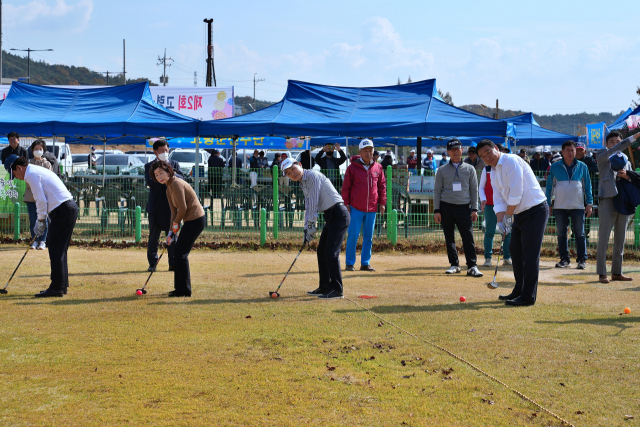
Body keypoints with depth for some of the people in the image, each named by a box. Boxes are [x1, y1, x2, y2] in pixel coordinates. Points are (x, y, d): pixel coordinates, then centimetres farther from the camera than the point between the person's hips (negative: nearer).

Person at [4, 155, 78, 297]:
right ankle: (62, 285, 17)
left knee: (56, 249, -7)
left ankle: (57, 287, -7)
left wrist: (41, 221, -2)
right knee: (60, 249, 14)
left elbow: (41, 200, -13)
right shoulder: (37, 171, 22)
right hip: (70, 207, 10)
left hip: (63, 211, -10)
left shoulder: (32, 175, -9)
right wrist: (41, 222, 21)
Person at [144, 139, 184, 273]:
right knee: (153, 237, 4)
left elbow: (182, 179, -2)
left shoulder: (174, 164, 12)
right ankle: (152, 263, 12)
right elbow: (149, 182, -11)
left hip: (171, 206, 1)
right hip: (155, 207, -1)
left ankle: (173, 263, 8)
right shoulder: (149, 166, 6)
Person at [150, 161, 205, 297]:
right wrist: (171, 231, 6)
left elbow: (183, 207, -19)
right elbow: (174, 211, 15)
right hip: (190, 221, 10)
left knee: (181, 254, -7)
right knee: (178, 253, 14)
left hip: (195, 219, -10)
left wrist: (176, 223, -4)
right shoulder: (168, 189, 15)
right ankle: (181, 287, 23)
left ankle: (184, 289, -2)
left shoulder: (176, 184, -16)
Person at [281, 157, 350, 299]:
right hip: (330, 217, 10)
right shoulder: (303, 184, 16)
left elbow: (314, 203, -16)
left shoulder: (313, 176, -14)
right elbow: (308, 207, 17)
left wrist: (311, 225, -14)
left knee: (331, 251, -13)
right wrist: (307, 229, 9)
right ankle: (325, 286, 21)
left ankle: (337, 289, -12)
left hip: (339, 215, -10)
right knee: (321, 251, 14)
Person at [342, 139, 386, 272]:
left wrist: (382, 203, 7)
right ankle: (350, 263, 4)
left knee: (369, 237, 7)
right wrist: (346, 204, -4)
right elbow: (346, 187, 1)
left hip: (372, 208, 3)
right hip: (356, 208, -3)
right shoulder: (353, 167, -1)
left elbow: (382, 186, 13)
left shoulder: (378, 167, 8)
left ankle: (365, 263, 14)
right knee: (353, 236, -3)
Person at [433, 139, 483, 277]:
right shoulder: (442, 170, 9)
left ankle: (472, 266, -9)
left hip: (464, 207, -1)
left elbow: (474, 190, 10)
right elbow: (437, 191, 8)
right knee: (449, 238, 3)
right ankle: (454, 265, 11)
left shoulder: (469, 169, 10)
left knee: (468, 237, -9)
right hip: (446, 207, 1)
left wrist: (474, 209, 2)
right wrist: (436, 210, 0)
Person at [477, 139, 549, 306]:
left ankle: (528, 296, -8)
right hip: (519, 213, 10)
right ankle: (519, 291, 25)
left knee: (530, 253, -10)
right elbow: (498, 198, 10)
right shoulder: (493, 172, 12)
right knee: (515, 249, 14)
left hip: (535, 210, -10)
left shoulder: (511, 161, -16)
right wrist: (500, 220, -4)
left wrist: (508, 216, -14)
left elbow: (515, 193, -20)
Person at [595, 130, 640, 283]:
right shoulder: (602, 157, 3)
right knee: (604, 238, -5)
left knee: (620, 239, 7)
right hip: (608, 200, -6)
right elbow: (614, 150, -16)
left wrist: (626, 176, -6)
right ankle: (602, 273, -2)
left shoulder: (625, 161, 19)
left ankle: (617, 272, 14)